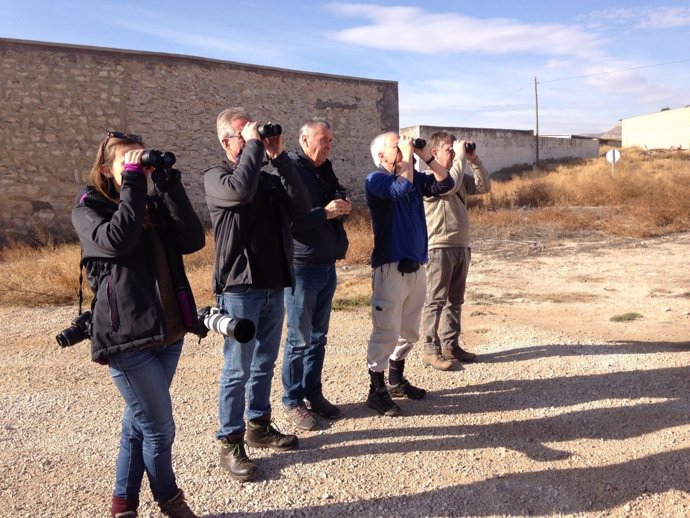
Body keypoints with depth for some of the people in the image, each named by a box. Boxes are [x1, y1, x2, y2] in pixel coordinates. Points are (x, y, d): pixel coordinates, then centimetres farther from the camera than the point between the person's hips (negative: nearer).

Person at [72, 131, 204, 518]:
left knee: (140, 422, 18)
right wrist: (132, 185, -18)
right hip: (127, 336, -6)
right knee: (160, 428, 3)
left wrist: (168, 182, -9)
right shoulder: (89, 206, -3)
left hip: (168, 332, 6)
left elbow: (194, 240, -6)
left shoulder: (154, 204, 12)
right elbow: (116, 240, -25)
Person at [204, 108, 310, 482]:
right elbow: (240, 191, -28)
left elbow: (300, 207, -3)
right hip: (239, 287, -6)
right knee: (237, 369, 0)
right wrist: (254, 145, -16)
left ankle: (259, 425, 32)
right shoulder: (216, 178, -4)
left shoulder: (269, 179, 12)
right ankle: (230, 442, 12)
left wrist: (280, 158, -5)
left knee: (264, 363, 16)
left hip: (273, 285, 6)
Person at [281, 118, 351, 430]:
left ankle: (313, 394, 28)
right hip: (302, 267, -8)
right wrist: (325, 212, -23)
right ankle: (292, 401, 16)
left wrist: (343, 205, 0)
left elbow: (338, 199, 23)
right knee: (299, 339, 2)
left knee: (318, 336, 15)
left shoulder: (325, 170, 13)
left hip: (327, 265, 8)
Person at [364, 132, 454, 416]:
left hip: (415, 266, 8)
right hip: (390, 267, -8)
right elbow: (402, 188, -27)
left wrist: (425, 155, 2)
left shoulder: (414, 176, 13)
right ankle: (377, 391, 9)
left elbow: (444, 183, 9)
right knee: (386, 332, -4)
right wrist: (408, 155, -15)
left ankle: (396, 381, 32)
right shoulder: (376, 180, -9)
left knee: (408, 331, 16)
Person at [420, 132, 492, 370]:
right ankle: (431, 350, 1)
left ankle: (450, 344, 22)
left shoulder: (460, 176, 15)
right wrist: (460, 157, -16)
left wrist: (474, 159, 3)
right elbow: (449, 185, -27)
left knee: (455, 300, 13)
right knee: (436, 300, -4)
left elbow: (484, 187, 12)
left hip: (461, 246, 8)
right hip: (439, 248, -8)